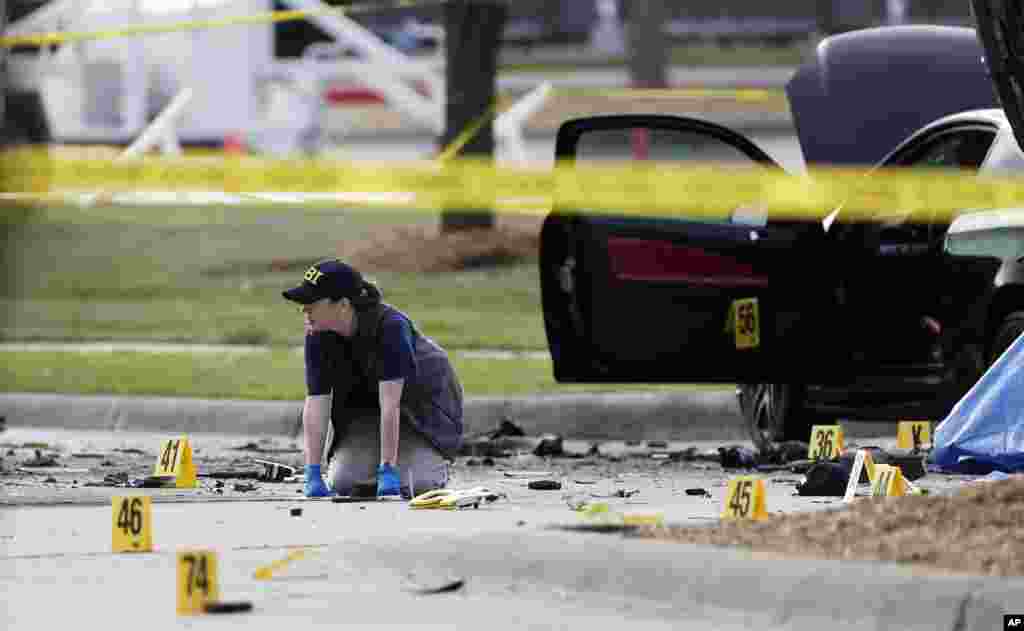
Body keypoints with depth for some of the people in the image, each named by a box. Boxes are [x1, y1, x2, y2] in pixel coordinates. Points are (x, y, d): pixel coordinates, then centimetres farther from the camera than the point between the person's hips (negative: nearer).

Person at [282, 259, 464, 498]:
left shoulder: (391, 327, -35)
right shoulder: (317, 336, -19)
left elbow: (390, 402, -39)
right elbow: (315, 405, -22)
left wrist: (387, 471, -42)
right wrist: (313, 474, -30)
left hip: (425, 404, -4)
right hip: (366, 408, 4)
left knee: (416, 486, -21)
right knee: (342, 483, -14)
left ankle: (436, 463, 13)